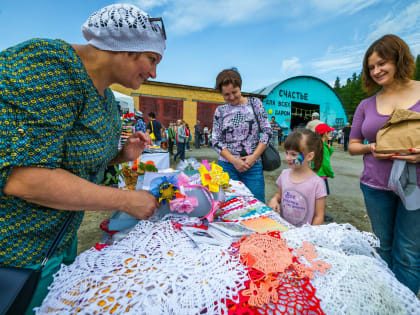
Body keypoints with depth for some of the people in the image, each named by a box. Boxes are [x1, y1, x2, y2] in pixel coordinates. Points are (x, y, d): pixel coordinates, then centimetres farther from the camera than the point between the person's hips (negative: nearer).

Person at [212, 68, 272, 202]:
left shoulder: (254, 103, 5)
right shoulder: (220, 111, 6)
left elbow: (267, 131, 0)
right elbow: (216, 141, 1)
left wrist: (254, 156, -10)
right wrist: (234, 160, -10)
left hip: (253, 166, 0)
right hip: (227, 166, 1)